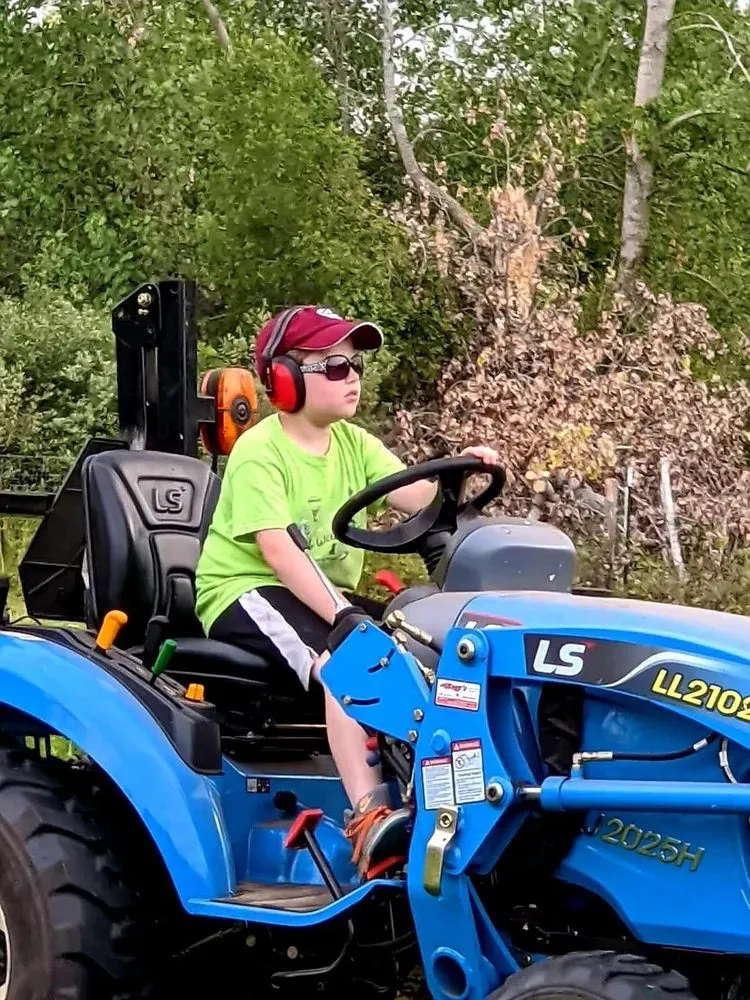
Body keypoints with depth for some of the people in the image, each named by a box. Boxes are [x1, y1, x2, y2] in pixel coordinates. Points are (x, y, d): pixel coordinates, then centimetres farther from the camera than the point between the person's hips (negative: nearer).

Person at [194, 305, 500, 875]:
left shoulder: (352, 443, 9)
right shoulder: (259, 453, -13)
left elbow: (412, 497, -6)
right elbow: (277, 551, -24)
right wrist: (340, 617, -32)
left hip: (325, 593, 8)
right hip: (247, 590, -8)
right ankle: (369, 815, -43)